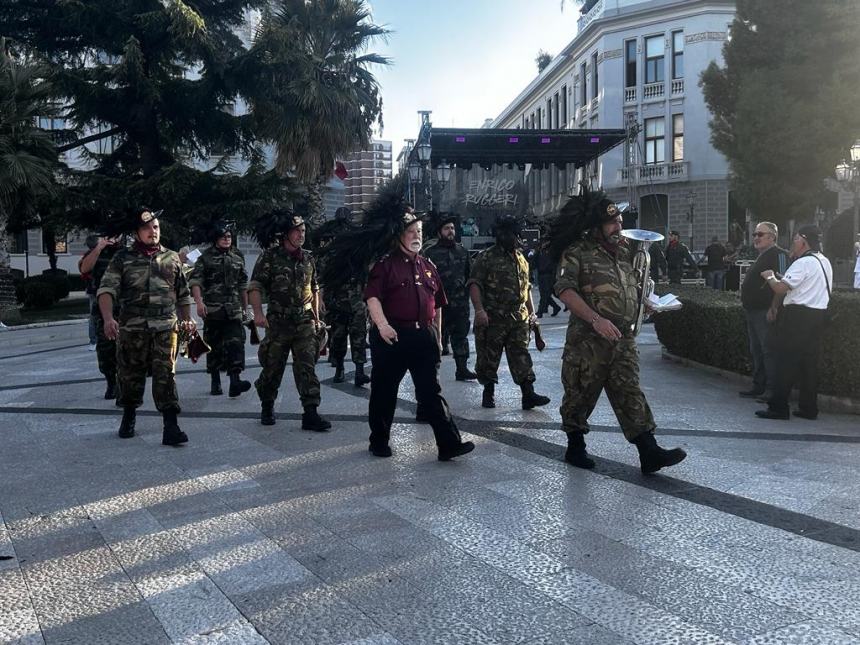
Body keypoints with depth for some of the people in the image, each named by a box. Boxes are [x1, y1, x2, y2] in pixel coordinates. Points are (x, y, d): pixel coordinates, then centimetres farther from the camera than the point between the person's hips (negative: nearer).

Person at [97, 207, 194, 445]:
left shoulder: (172, 258, 13)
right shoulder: (123, 258, 5)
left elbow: (183, 294, 21)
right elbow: (107, 289, -7)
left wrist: (187, 319, 14)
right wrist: (108, 318, -22)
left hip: (165, 329, 0)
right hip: (131, 329, 0)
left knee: (166, 376, -7)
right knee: (130, 376, 10)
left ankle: (171, 428, -9)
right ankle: (128, 419, 32)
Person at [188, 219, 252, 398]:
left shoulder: (238, 256, 12)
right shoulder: (206, 257, 1)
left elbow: (243, 285, 18)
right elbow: (195, 281, -7)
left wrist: (245, 307, 18)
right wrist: (199, 302, -20)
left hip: (234, 310, 2)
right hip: (212, 309, -2)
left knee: (235, 343, -11)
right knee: (213, 346, 7)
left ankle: (235, 380, -16)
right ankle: (215, 382, 18)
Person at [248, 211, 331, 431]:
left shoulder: (307, 258, 10)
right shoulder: (270, 257, -4)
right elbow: (255, 286, -8)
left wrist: (316, 316, 16)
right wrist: (258, 312, -21)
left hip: (305, 322, 3)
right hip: (278, 322, -3)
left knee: (307, 367, -6)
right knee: (273, 367, 7)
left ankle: (310, 413, -7)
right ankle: (267, 407, 28)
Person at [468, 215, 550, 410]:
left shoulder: (521, 259, 17)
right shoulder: (486, 258, -4)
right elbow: (474, 284, -10)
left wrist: (532, 312, 19)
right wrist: (479, 309, -22)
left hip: (519, 318, 5)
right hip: (493, 319, -5)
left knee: (521, 357, 1)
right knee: (489, 357, 4)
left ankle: (528, 394, -1)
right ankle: (488, 393, 18)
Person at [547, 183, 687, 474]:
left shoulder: (624, 252, 15)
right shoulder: (577, 253, -7)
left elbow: (633, 289, 29)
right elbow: (564, 289, -21)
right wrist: (596, 319, -29)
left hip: (623, 339, 5)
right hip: (587, 341, -5)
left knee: (630, 394, 0)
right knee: (581, 394, 7)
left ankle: (649, 452, -3)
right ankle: (575, 447, 24)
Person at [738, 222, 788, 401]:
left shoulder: (778, 254, -11)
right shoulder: (761, 257, 20)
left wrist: (773, 308, -24)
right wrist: (745, 301, 21)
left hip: (766, 312, -10)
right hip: (753, 311, 10)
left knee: (769, 351, -8)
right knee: (756, 351, 14)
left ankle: (773, 390, -4)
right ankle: (758, 387, 21)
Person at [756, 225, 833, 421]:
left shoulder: (803, 263, -14)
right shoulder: (825, 262, 15)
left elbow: (780, 289, -20)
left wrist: (770, 277, 0)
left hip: (798, 316, -9)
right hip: (818, 315, 9)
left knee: (787, 361, -5)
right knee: (809, 361, 12)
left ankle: (778, 407, -3)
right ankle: (809, 408, 16)